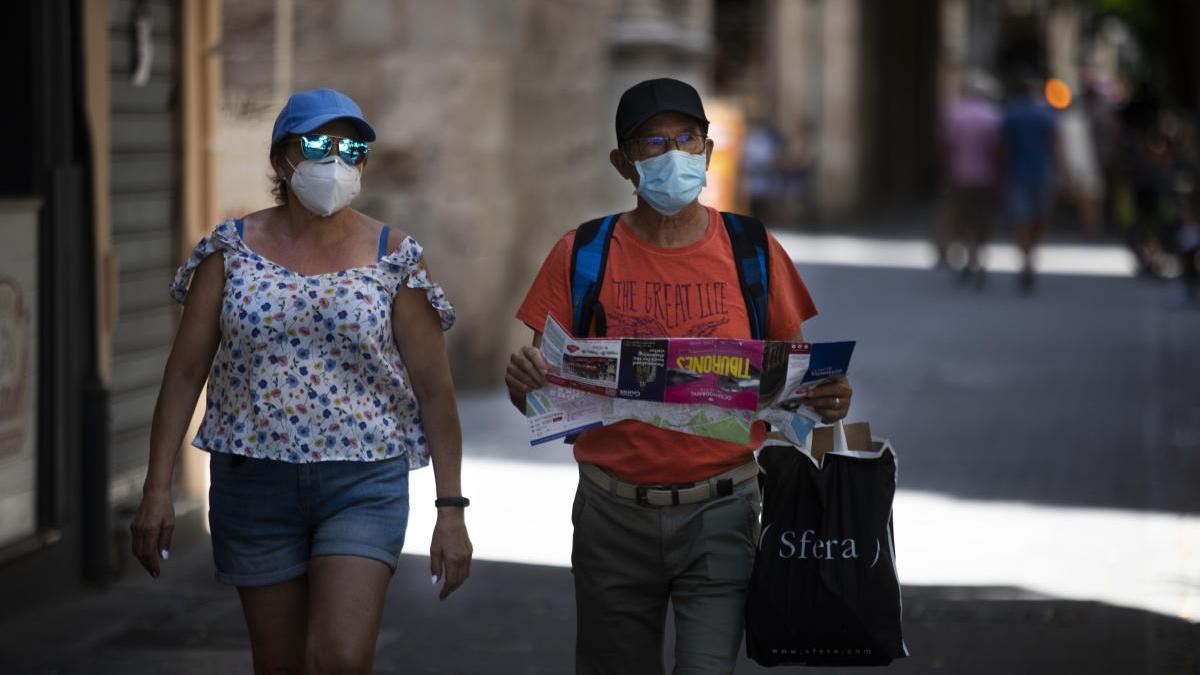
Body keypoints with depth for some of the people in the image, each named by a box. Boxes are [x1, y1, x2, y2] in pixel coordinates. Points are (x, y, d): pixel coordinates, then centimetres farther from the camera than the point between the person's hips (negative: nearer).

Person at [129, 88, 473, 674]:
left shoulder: (393, 259, 0)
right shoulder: (232, 250, 3)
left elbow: (435, 389, 0)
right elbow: (185, 371, 3)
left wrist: (451, 509, -5)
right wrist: (157, 490, -2)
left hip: (363, 485, -2)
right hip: (254, 483, 2)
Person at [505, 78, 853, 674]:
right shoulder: (582, 255, 2)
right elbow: (538, 397, 3)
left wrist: (824, 397, -12)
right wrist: (523, 379, -20)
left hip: (720, 513, -1)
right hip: (614, 514, 1)